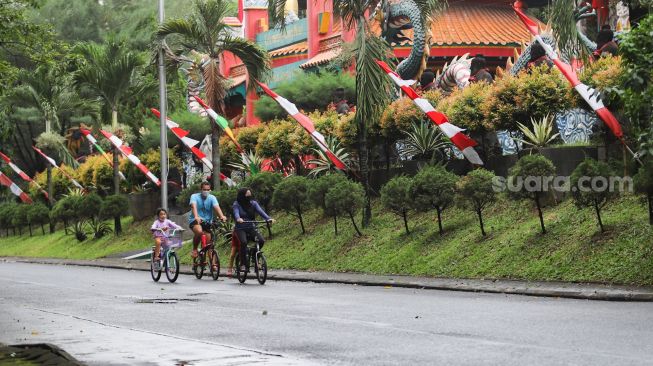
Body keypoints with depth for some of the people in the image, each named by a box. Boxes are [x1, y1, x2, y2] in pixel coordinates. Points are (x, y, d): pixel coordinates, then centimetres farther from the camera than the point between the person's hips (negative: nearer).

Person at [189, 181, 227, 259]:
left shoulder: (212, 198, -1)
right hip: (195, 221, -3)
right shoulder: (195, 196, -8)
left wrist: (222, 216, -39)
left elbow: (216, 207, -19)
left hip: (207, 222, 3)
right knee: (199, 231, -35)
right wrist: (196, 217, -47)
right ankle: (194, 249, -12)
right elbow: (194, 206, -27)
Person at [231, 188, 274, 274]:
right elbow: (236, 213, -22)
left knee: (261, 241, -20)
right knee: (243, 242, -32)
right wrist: (238, 219, -45)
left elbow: (260, 211, -9)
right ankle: (242, 264, -21)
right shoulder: (237, 204, -3)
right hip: (240, 228, -3)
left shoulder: (253, 203, 5)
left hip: (251, 228, 3)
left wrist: (268, 218, -28)